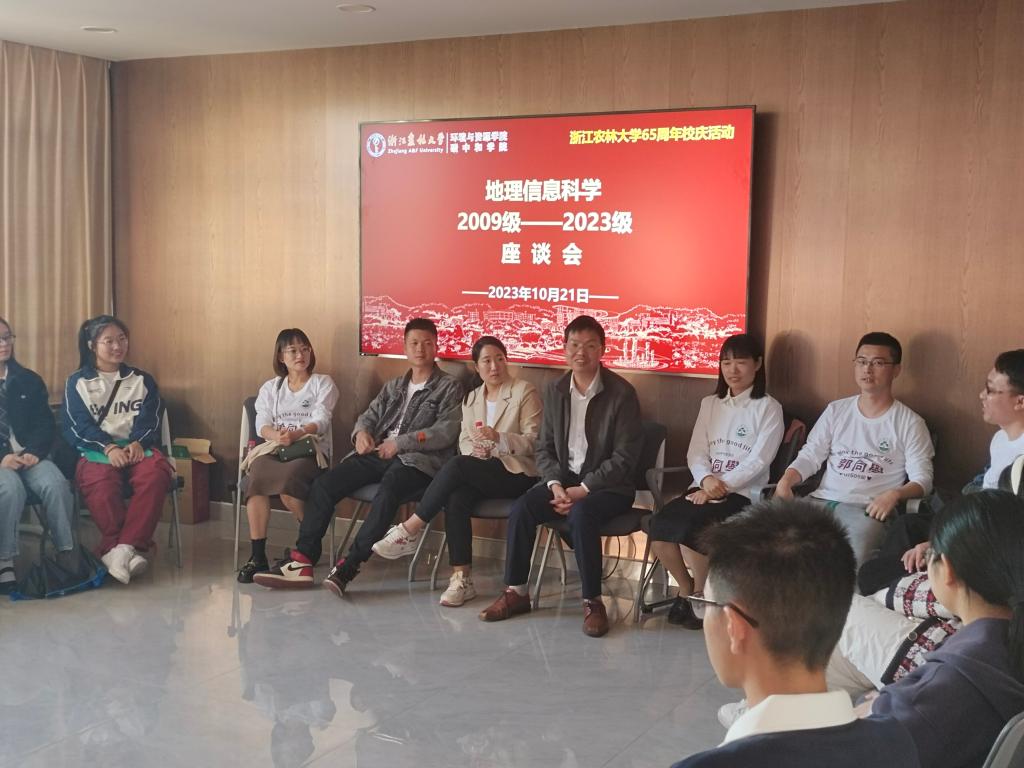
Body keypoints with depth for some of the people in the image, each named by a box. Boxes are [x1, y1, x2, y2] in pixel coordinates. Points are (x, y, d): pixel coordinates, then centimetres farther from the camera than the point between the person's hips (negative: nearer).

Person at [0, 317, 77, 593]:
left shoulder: (28, 380, 15)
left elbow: (46, 423, 10)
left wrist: (34, 452, -11)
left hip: (29, 454, 3)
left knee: (56, 484, -29)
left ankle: (66, 552, -21)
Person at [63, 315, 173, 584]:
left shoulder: (142, 380, 20)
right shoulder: (77, 383, 13)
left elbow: (149, 419, 6)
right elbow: (79, 425, 0)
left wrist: (137, 443, -16)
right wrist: (109, 448, -18)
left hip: (137, 447, 2)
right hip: (95, 451, -1)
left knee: (155, 474, -34)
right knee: (101, 483, -38)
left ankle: (120, 549, -36)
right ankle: (130, 550, -35)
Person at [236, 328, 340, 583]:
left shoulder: (323, 383, 12)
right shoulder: (270, 388, 20)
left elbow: (320, 423, -3)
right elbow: (262, 425, 4)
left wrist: (295, 434, -24)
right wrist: (276, 436, -21)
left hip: (311, 450, -2)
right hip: (273, 449, 3)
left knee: (287, 477, -37)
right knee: (256, 478, -33)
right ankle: (258, 556, -33)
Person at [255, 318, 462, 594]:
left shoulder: (449, 387, 8)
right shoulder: (394, 387, 28)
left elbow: (446, 432, -5)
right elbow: (369, 416, 23)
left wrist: (400, 442, -12)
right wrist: (362, 432, -2)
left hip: (417, 459, -6)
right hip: (377, 454, 6)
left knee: (388, 490, -38)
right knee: (324, 484, -15)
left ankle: (348, 566, -42)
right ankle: (302, 562, -18)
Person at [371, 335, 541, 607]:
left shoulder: (525, 392, 0)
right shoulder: (471, 397, 17)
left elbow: (534, 442, -6)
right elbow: (464, 439, 14)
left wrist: (498, 438, -23)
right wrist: (473, 449, -10)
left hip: (516, 472, -5)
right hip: (478, 473, 5)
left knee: (456, 465, -30)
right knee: (456, 498, -30)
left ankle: (411, 530, -23)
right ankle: (461, 578, -28)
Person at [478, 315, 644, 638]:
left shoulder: (621, 393, -11)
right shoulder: (556, 390, 5)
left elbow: (625, 457, -14)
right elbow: (545, 447, 8)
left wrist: (583, 489, -19)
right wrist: (555, 484, -11)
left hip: (608, 484, -5)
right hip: (564, 478, 5)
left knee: (581, 513, -35)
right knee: (522, 507, -21)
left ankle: (593, 601, -21)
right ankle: (516, 591, -8)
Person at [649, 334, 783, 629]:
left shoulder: (768, 408, 2)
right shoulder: (710, 404, 18)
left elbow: (759, 460, -9)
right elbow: (696, 452, 9)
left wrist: (720, 485, -17)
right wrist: (706, 478, -13)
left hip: (743, 494, -5)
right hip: (706, 487, 5)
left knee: (691, 529, -31)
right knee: (660, 525, -23)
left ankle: (701, 594, -4)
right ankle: (686, 589, 1)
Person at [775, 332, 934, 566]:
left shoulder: (909, 423, 6)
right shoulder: (836, 410, 18)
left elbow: (922, 480, 1)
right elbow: (809, 457, 14)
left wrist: (895, 494, -21)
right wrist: (786, 480, -6)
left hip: (868, 509, -3)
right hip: (822, 501, 3)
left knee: (852, 557, -36)